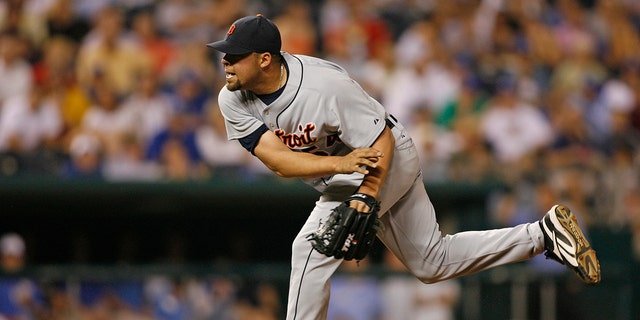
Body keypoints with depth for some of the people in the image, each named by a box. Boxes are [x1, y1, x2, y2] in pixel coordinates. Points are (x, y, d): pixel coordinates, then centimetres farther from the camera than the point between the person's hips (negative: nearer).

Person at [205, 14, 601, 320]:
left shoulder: (326, 86, -32)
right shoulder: (234, 101, -16)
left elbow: (381, 141, -26)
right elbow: (277, 158, -25)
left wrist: (365, 199, -39)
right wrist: (338, 164, -40)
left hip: (389, 158, -8)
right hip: (343, 176, 8)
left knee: (312, 245, -21)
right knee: (433, 263, 16)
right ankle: (544, 235, 22)